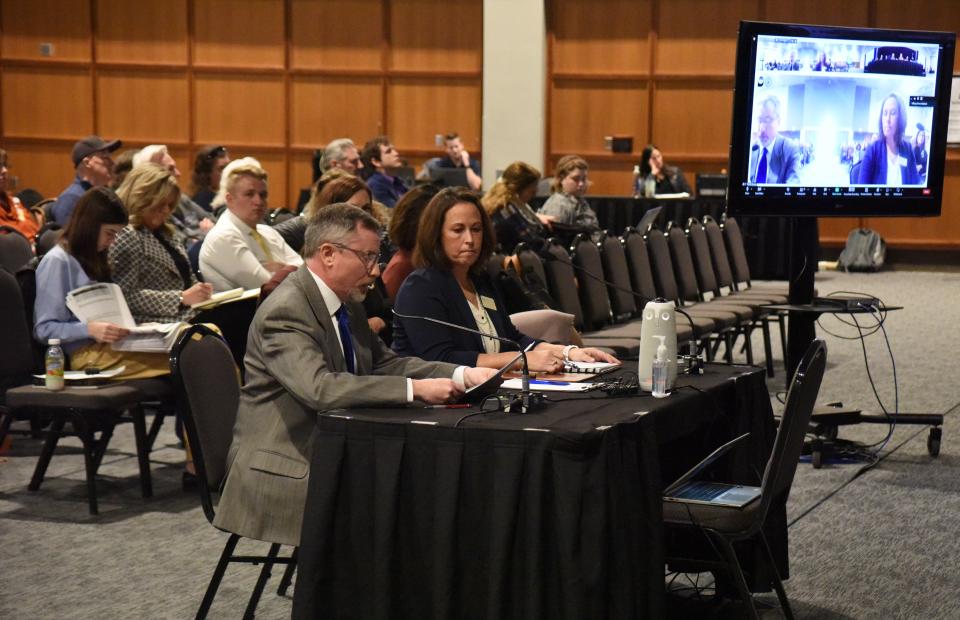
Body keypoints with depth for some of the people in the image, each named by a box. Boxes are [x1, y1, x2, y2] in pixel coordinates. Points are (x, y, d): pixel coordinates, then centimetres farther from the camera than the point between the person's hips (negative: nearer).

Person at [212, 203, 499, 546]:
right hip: (284, 467, -9)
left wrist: (462, 376, -1)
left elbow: (385, 363, 15)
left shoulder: (345, 303, 10)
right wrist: (414, 389, -31)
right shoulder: (284, 311, -19)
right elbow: (319, 387, -32)